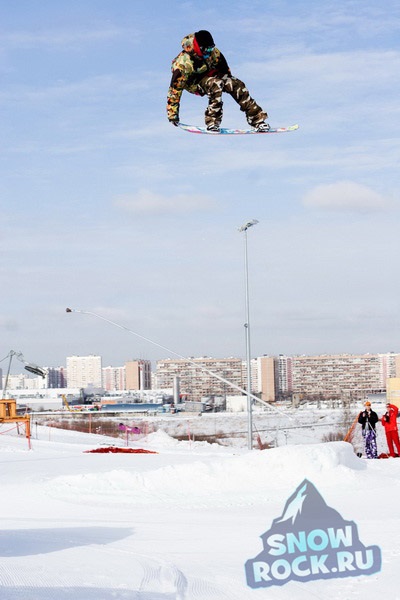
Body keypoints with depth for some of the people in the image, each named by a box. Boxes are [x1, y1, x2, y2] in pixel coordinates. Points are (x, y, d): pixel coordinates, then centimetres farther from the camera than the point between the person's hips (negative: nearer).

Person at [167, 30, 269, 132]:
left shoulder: (212, 52, -17)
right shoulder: (183, 63, -32)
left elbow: (224, 68, 4)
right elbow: (175, 89, -30)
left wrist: (229, 82, 18)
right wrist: (172, 113, -31)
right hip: (194, 83, -6)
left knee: (237, 85, -16)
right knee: (216, 84, -36)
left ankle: (256, 118, -11)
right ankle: (212, 122, -35)